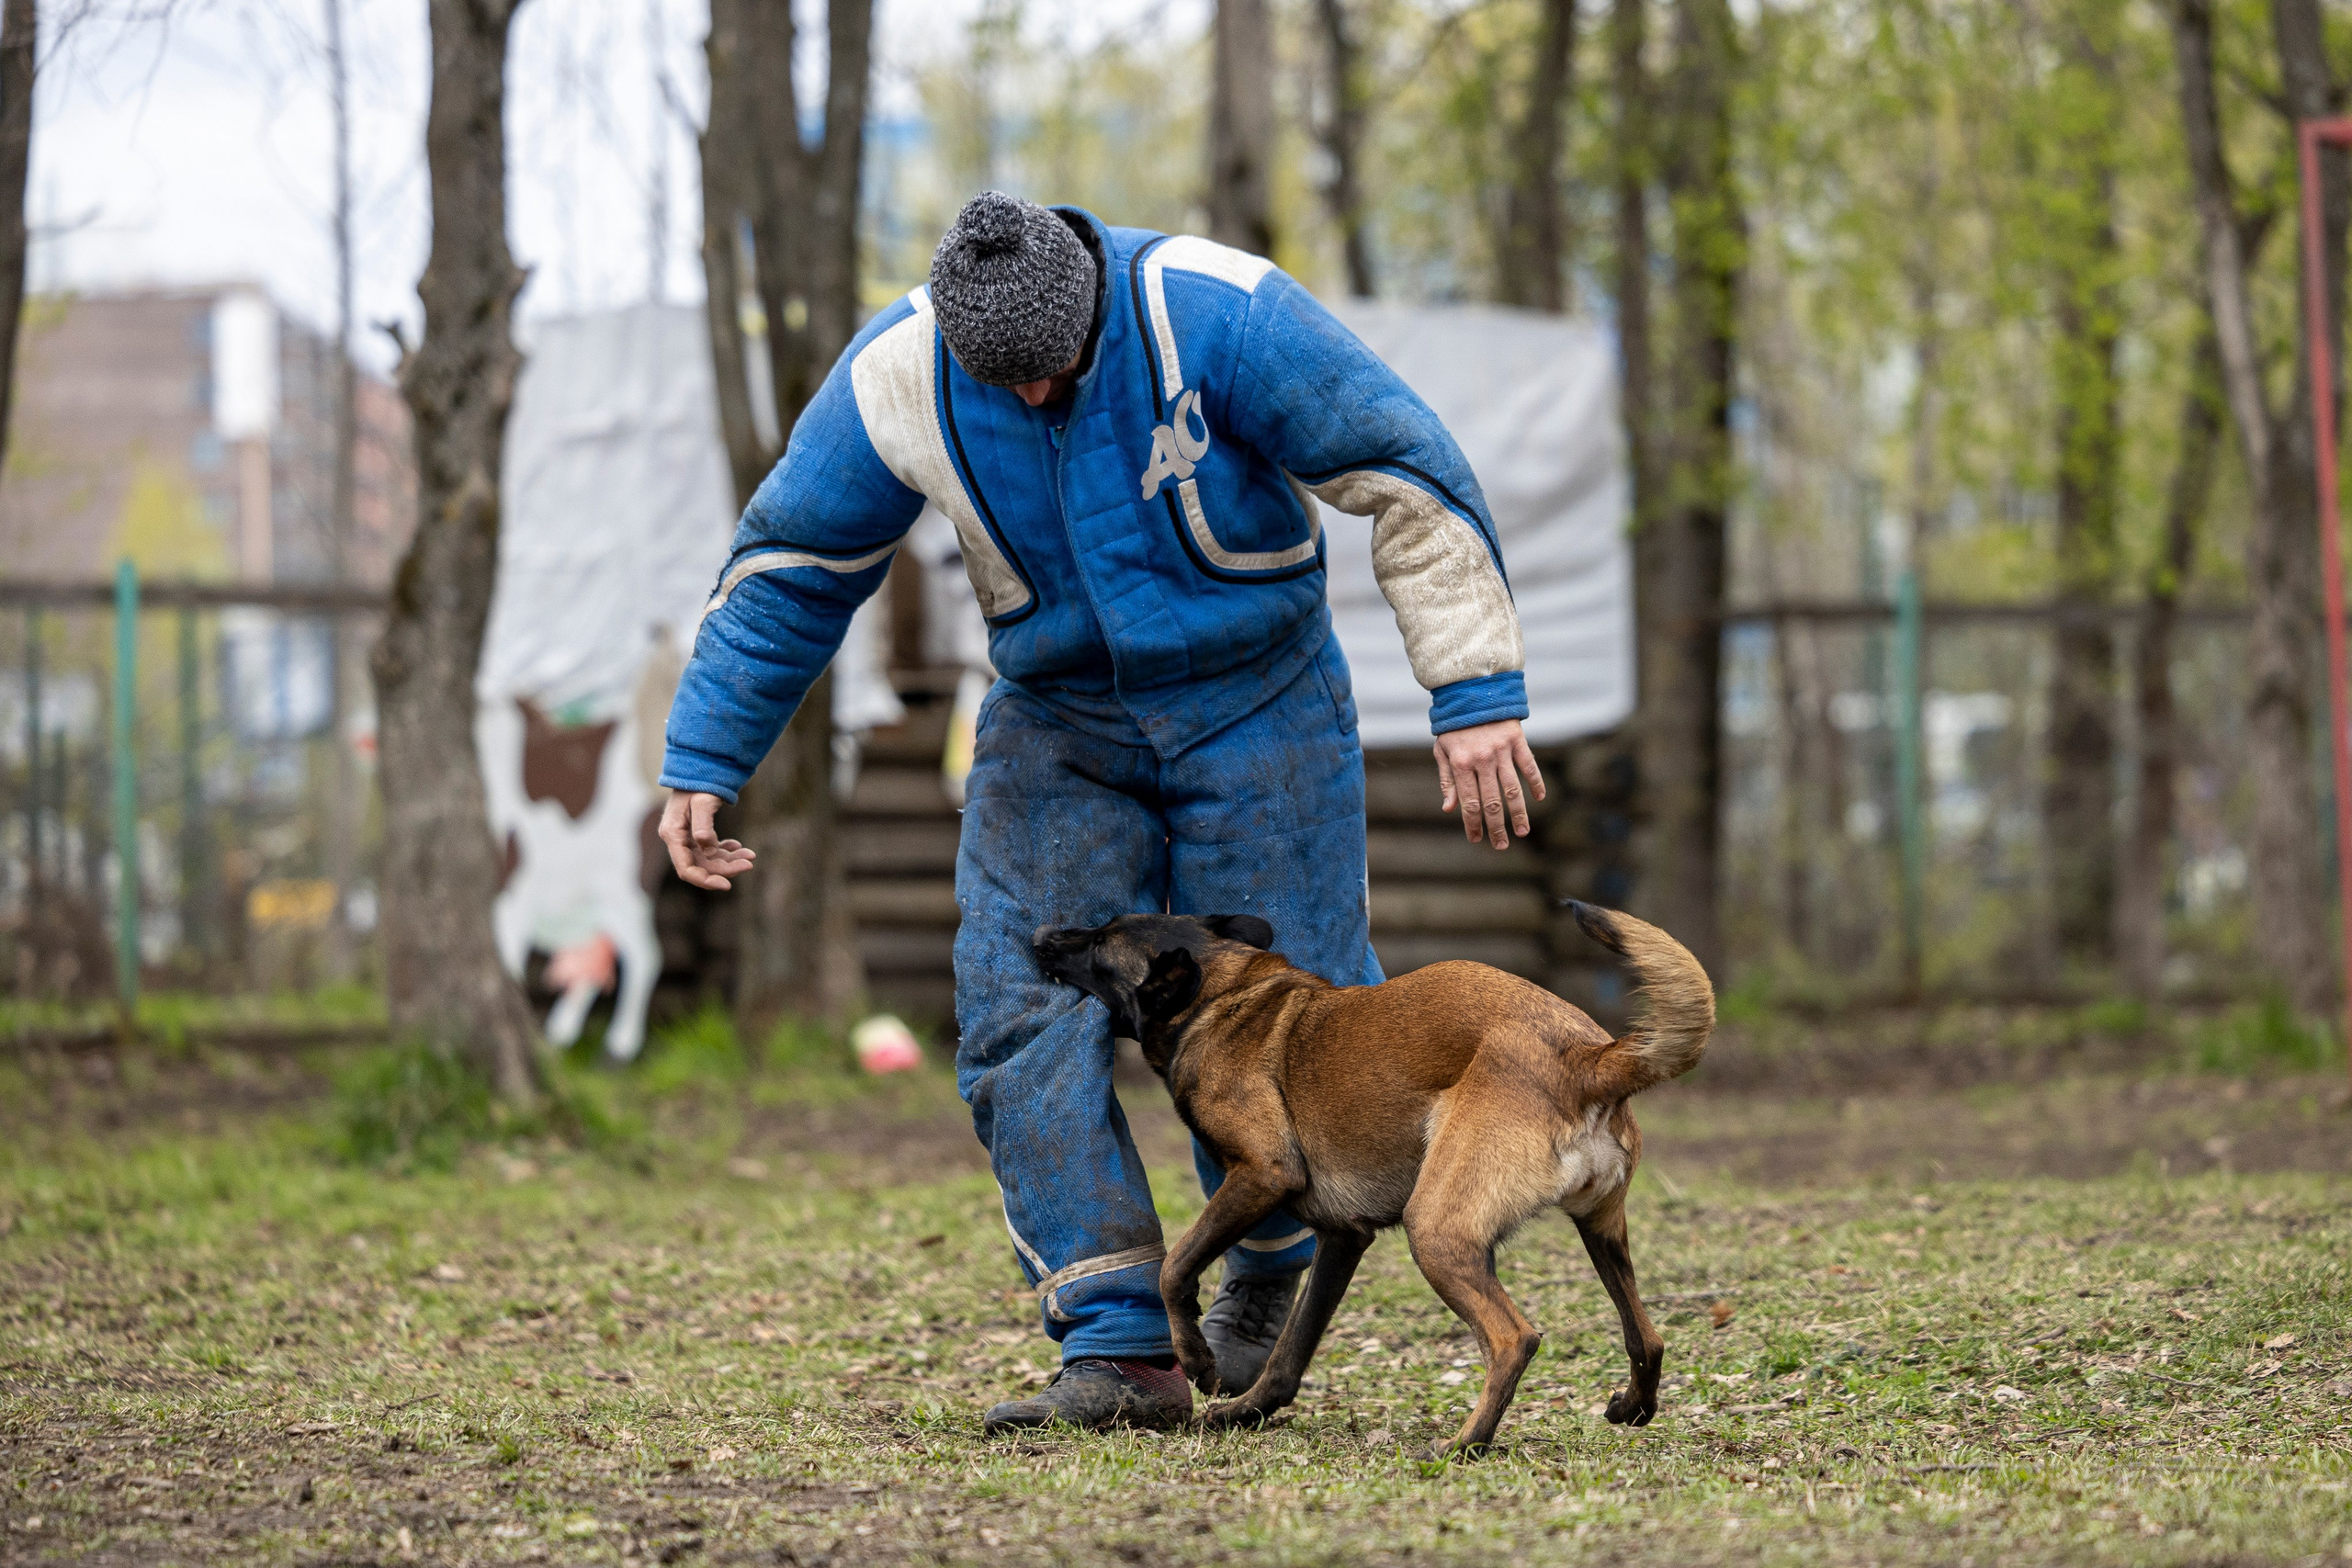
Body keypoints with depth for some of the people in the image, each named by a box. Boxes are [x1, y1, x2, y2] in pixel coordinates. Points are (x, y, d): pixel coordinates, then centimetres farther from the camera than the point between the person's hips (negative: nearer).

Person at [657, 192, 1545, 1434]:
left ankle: (1264, 1275, 26)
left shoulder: (1211, 310, -26)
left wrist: (1475, 694, -25)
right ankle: (1121, 1355, -10)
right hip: (1059, 724, 2)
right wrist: (701, 763, -5)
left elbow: (1409, 480, -22)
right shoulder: (897, 378, -17)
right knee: (1023, 1017, -12)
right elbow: (789, 565, -3)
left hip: (1256, 706, -2)